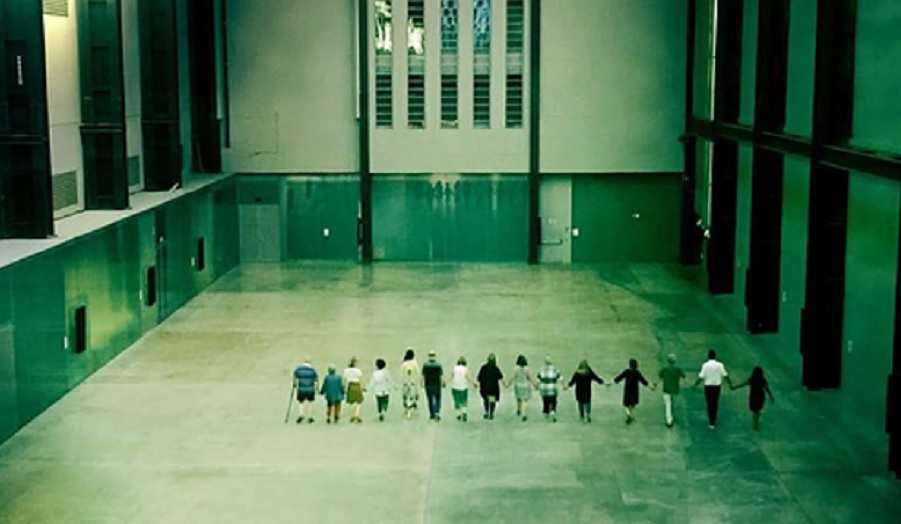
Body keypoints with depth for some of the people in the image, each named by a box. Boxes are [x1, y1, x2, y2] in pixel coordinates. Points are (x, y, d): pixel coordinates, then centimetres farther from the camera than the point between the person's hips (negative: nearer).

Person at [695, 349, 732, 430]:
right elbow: (725, 375, -4)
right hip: (717, 386, 2)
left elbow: (701, 377, -14)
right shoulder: (720, 365, -8)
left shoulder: (705, 365, -14)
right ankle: (713, 420, 28)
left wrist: (695, 385, -1)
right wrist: (730, 383, 10)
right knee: (715, 403, 18)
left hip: (708, 386, -2)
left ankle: (711, 422, 3)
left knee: (710, 403, 5)